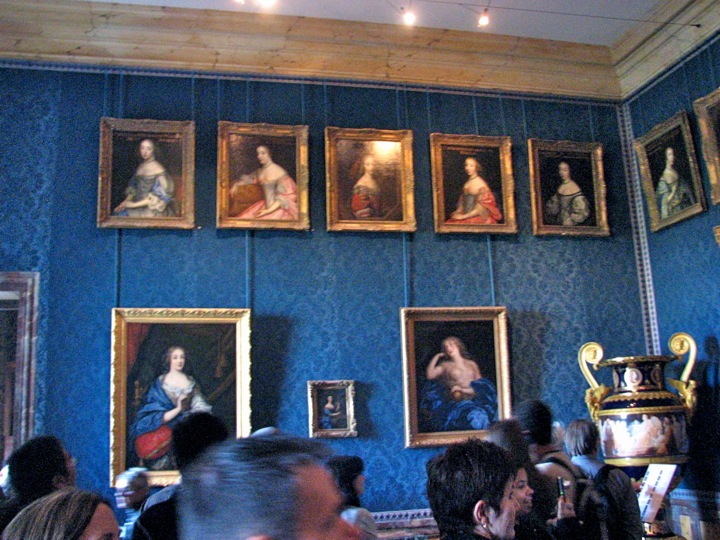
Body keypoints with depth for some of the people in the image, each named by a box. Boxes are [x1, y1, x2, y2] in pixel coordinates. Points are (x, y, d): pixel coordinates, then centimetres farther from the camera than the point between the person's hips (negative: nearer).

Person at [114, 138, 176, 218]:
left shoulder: (157, 169, -9)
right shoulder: (140, 167, 12)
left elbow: (158, 195, -15)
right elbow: (133, 188, 16)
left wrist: (135, 204, -16)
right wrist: (126, 201, -3)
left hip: (153, 209, -6)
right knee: (117, 213, -12)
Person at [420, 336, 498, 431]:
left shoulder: (472, 364, 22)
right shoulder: (445, 365, 17)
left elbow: (482, 385, 13)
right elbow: (429, 375, -2)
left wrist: (464, 389, -3)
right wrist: (436, 357, 10)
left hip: (474, 398, 2)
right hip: (457, 401, -2)